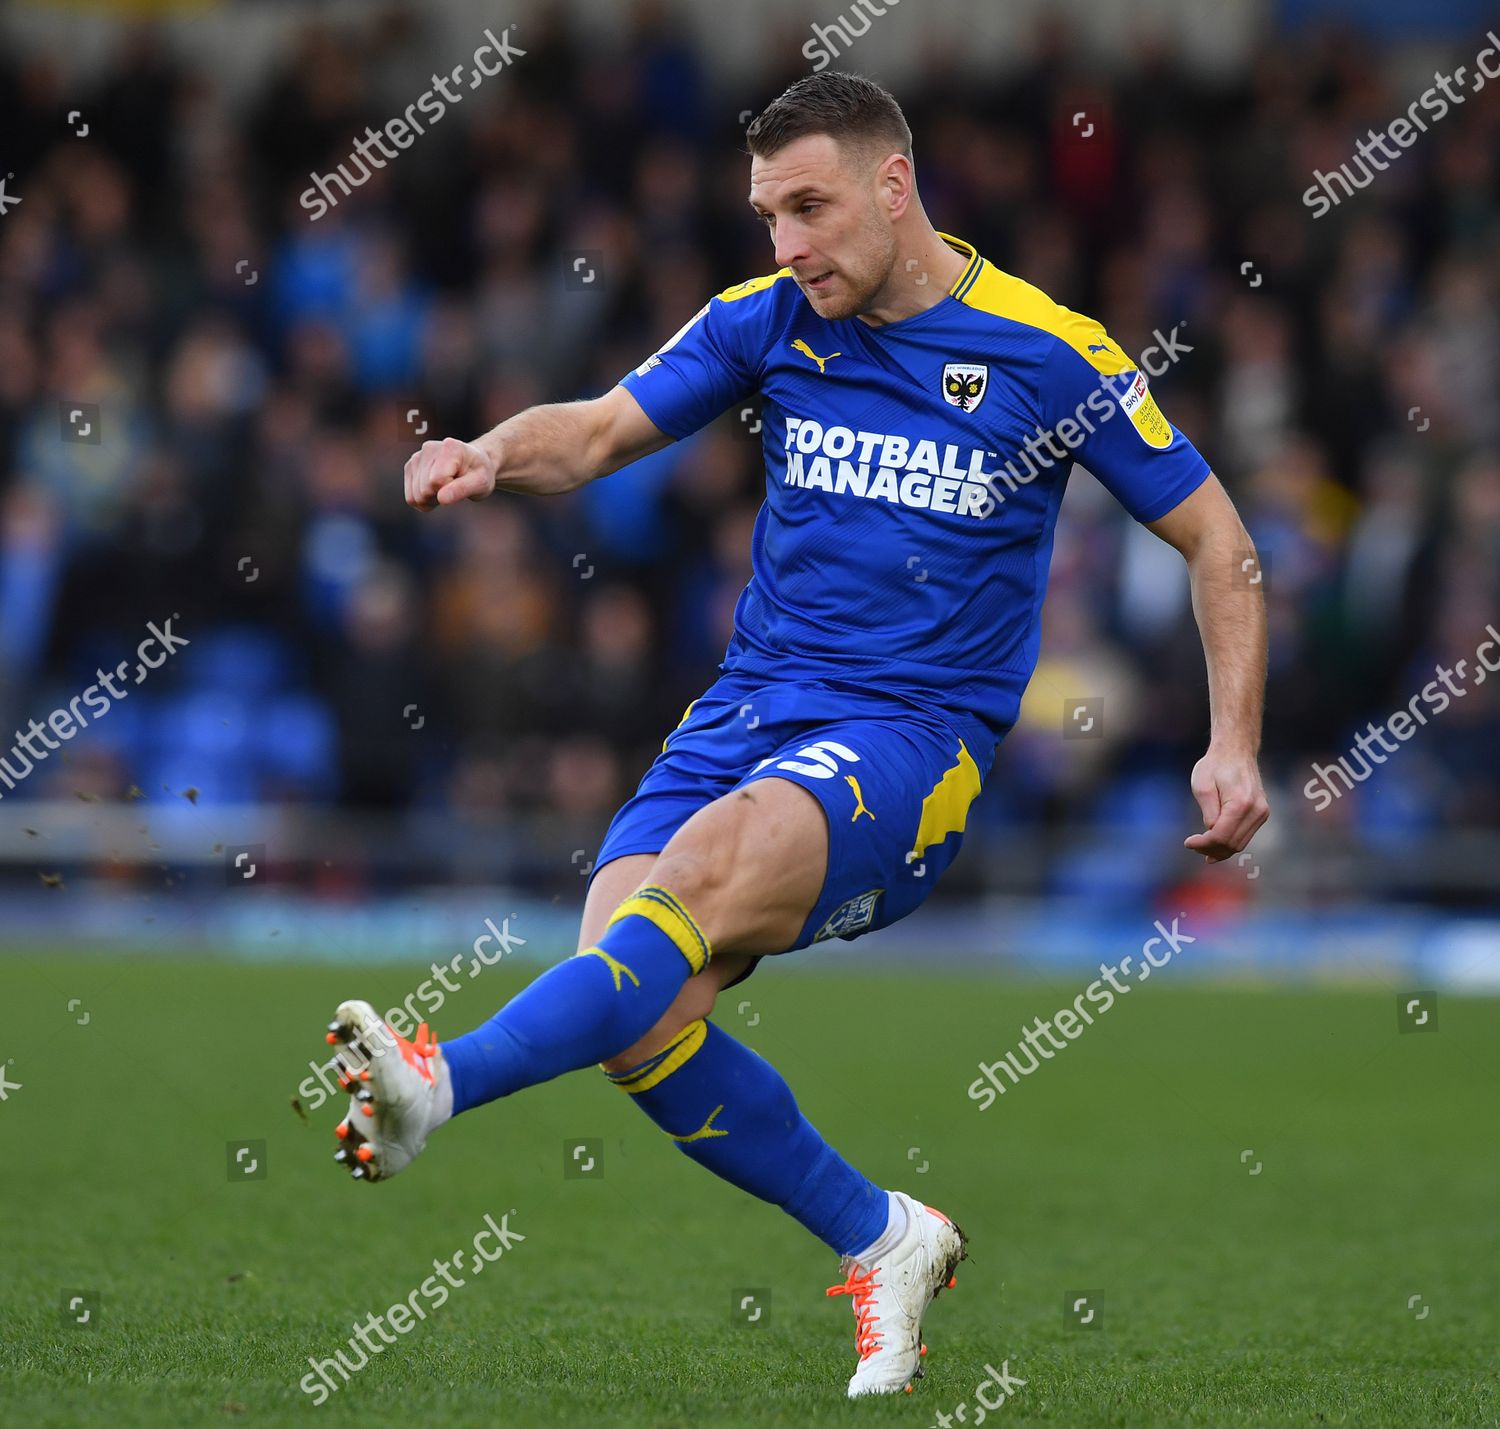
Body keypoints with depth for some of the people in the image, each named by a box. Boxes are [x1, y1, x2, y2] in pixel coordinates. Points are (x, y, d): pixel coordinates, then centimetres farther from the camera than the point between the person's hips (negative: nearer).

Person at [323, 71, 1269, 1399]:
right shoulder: (768, 323, 8)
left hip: (913, 737, -5)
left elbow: (1213, 534, 6)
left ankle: (438, 1087, -50)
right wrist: (495, 453, -22)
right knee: (633, 1013, -16)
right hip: (751, 708, 5)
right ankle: (882, 1239, 4)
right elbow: (599, 431, 1)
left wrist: (1233, 743, -4)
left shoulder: (1051, 354, -2)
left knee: (706, 869, -34)